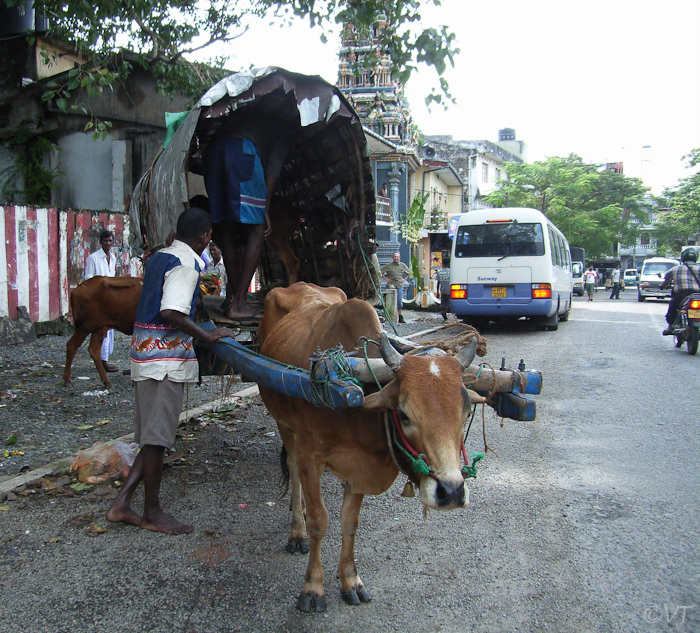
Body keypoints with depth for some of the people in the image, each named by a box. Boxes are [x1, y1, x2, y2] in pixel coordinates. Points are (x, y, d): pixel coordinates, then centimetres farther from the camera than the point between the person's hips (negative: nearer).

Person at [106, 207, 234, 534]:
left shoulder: (159, 257, 16)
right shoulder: (186, 265, -13)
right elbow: (171, 313, -24)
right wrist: (208, 336, -16)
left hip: (145, 349, 9)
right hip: (166, 357, -9)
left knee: (153, 438, 14)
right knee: (157, 437, 0)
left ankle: (121, 504, 15)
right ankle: (152, 514, 11)